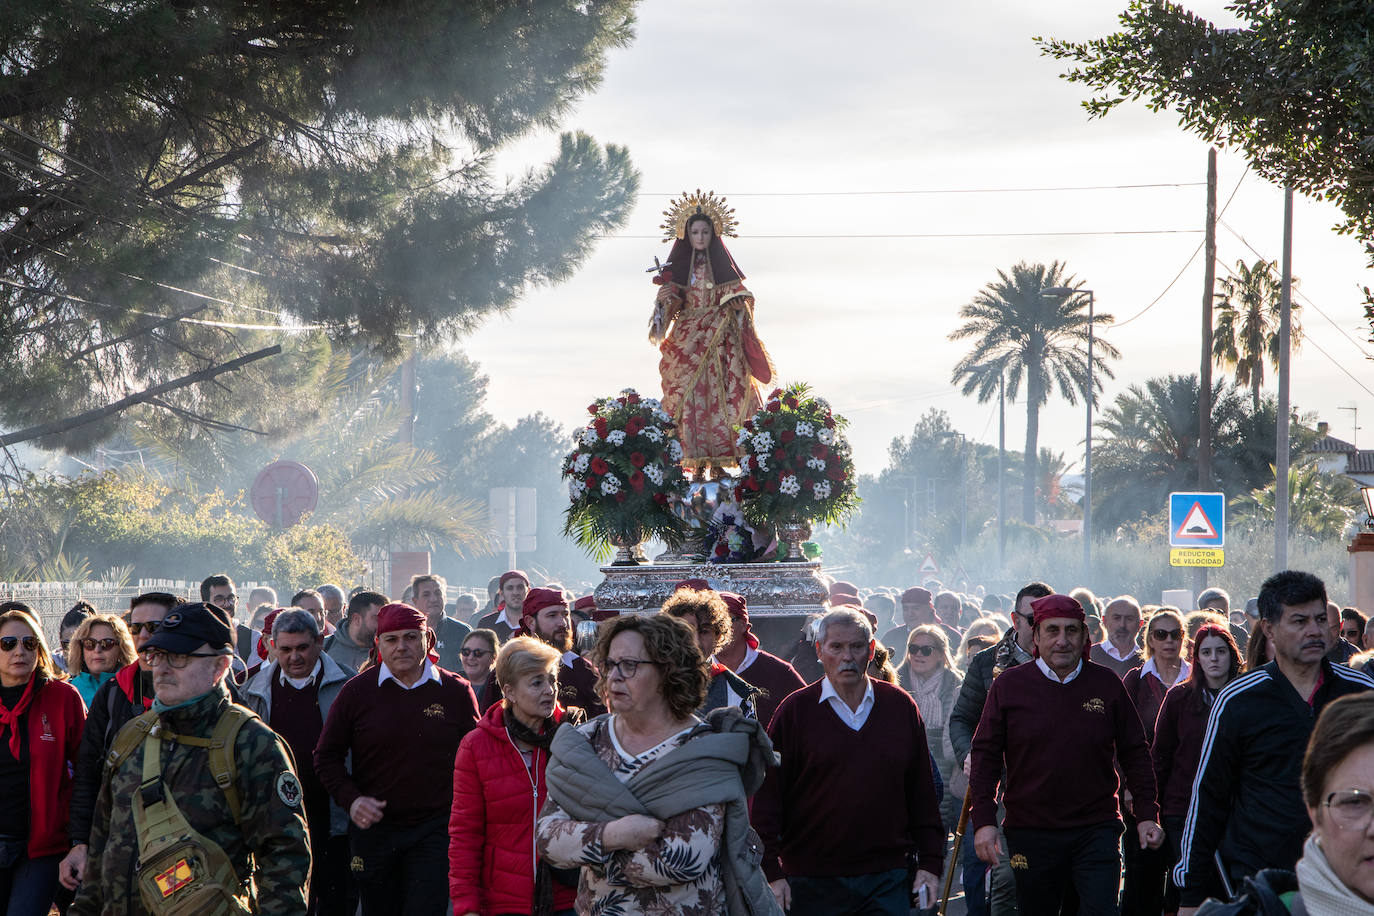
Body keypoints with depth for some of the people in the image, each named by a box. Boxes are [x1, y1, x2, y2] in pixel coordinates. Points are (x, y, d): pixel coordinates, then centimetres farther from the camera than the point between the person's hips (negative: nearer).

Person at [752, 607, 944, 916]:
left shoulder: (901, 707, 8)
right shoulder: (795, 711, 1)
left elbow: (923, 794, 12)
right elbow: (767, 795, -1)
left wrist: (930, 864, 7)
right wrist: (771, 872, -8)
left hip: (888, 880, 2)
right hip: (813, 884, -2)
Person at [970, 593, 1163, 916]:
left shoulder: (1107, 685, 4)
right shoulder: (1009, 686, 2)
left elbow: (1135, 754, 10)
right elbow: (985, 756, 3)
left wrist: (1147, 814, 3)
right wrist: (983, 820, -6)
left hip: (1096, 831, 0)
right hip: (1031, 834, 0)